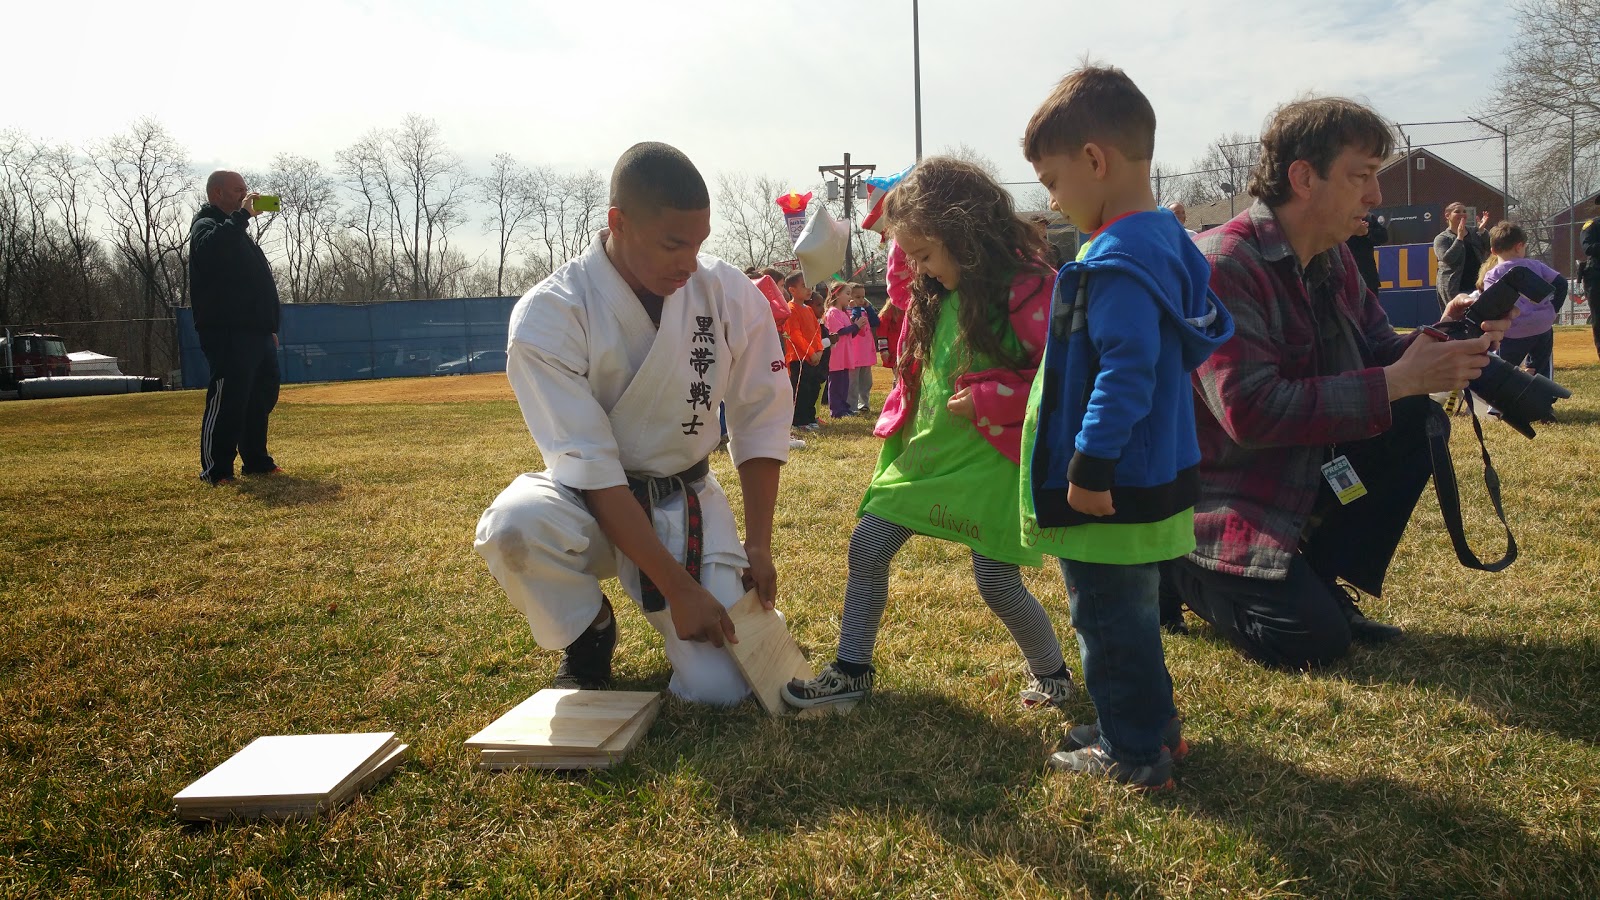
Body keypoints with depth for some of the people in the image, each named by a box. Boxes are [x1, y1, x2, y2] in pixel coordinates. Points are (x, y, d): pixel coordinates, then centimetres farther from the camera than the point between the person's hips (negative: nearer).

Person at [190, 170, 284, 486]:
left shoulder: (236, 229, 25)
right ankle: (215, 470, -6)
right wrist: (242, 215, -23)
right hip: (227, 333, -10)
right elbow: (210, 248, -32)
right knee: (227, 400, -11)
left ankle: (256, 461, 21)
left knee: (262, 398, 12)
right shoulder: (205, 226, -5)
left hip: (256, 332, 10)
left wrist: (271, 326, 23)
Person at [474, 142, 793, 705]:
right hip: (588, 501, -1)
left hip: (687, 500, 1)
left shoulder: (731, 296, -12)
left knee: (720, 688, -16)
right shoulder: (548, 315, -21)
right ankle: (589, 634, -2)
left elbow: (760, 426, 0)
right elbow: (590, 468, -24)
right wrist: (678, 587, -27)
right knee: (512, 525, -36)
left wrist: (758, 546, -5)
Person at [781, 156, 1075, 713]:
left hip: (990, 457, -7)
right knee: (867, 547, 4)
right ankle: (852, 672, 19)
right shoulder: (933, 295, 8)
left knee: (997, 581, -2)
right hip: (927, 451, 7)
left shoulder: (1025, 292, -14)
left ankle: (1052, 674, 25)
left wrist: (988, 398, -21)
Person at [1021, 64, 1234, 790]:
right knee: (1130, 611, 23)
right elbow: (1201, 332, 19)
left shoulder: (1117, 259, -22)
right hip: (1151, 473, 10)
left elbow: (1126, 369, -28)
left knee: (1111, 618, 4)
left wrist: (1091, 465, -25)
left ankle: (1134, 753, 18)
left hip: (1112, 491, -10)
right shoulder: (1166, 238, 10)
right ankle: (1150, 723, 37)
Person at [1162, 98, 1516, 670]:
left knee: (1419, 425, -5)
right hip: (1219, 499, -8)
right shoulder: (1222, 265, -25)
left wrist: (1435, 340, -13)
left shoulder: (1333, 259, 3)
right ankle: (1181, 572, 8)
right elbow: (1252, 410, -32)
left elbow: (1375, 353, 10)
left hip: (1300, 468, 9)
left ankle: (1320, 582, 5)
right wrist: (1396, 381, -29)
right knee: (1315, 641, -18)